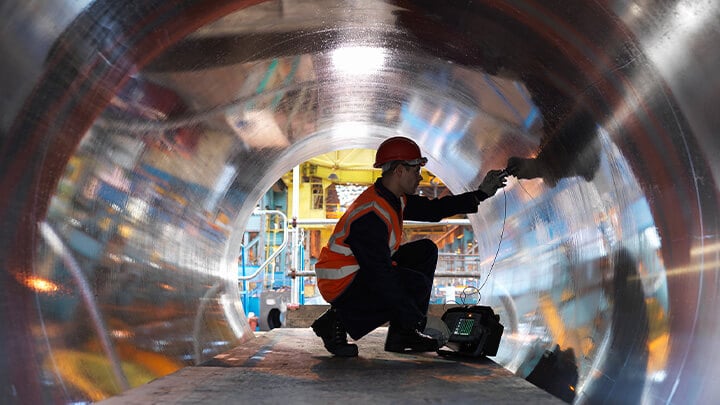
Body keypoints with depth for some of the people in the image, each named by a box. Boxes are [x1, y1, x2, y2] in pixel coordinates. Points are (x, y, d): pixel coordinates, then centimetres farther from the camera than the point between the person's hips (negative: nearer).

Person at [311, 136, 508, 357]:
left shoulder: (394, 198, 3)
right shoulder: (371, 215, -28)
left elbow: (432, 209, 17)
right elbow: (381, 276, -31)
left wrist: (481, 193, 13)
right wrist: (419, 319, -27)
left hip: (362, 271, 11)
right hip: (342, 286, -10)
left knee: (425, 251, 9)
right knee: (417, 284, -23)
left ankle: (402, 335, 5)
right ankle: (338, 321, -8)